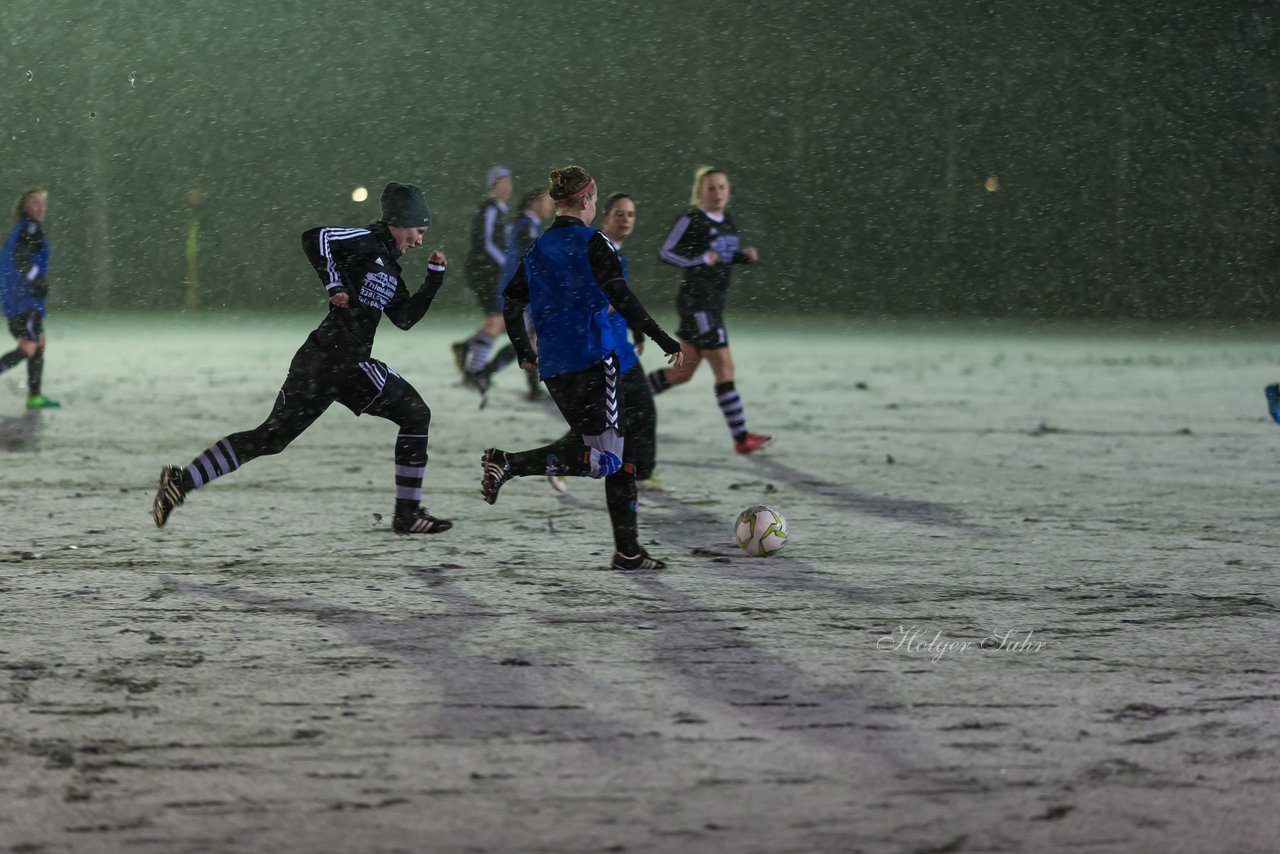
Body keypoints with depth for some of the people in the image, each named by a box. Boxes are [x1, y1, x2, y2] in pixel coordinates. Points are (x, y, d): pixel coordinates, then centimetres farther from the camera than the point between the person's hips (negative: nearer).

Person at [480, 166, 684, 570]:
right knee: (604, 458, -8)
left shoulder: (538, 249, 13)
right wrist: (664, 340, -10)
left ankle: (627, 549, 10)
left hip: (553, 366, 8)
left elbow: (511, 305, 14)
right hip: (592, 360, -8)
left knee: (621, 452, 15)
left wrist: (524, 351, 28)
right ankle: (510, 463, -21)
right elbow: (621, 298, -15)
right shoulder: (592, 243, -7)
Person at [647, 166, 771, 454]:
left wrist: (744, 255, 5)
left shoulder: (727, 221, 12)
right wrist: (699, 260, -25)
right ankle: (741, 438, -5)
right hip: (696, 302, -9)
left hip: (713, 304, 9)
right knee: (724, 367, -9)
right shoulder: (691, 221, -11)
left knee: (683, 371, 14)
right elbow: (665, 252, -12)